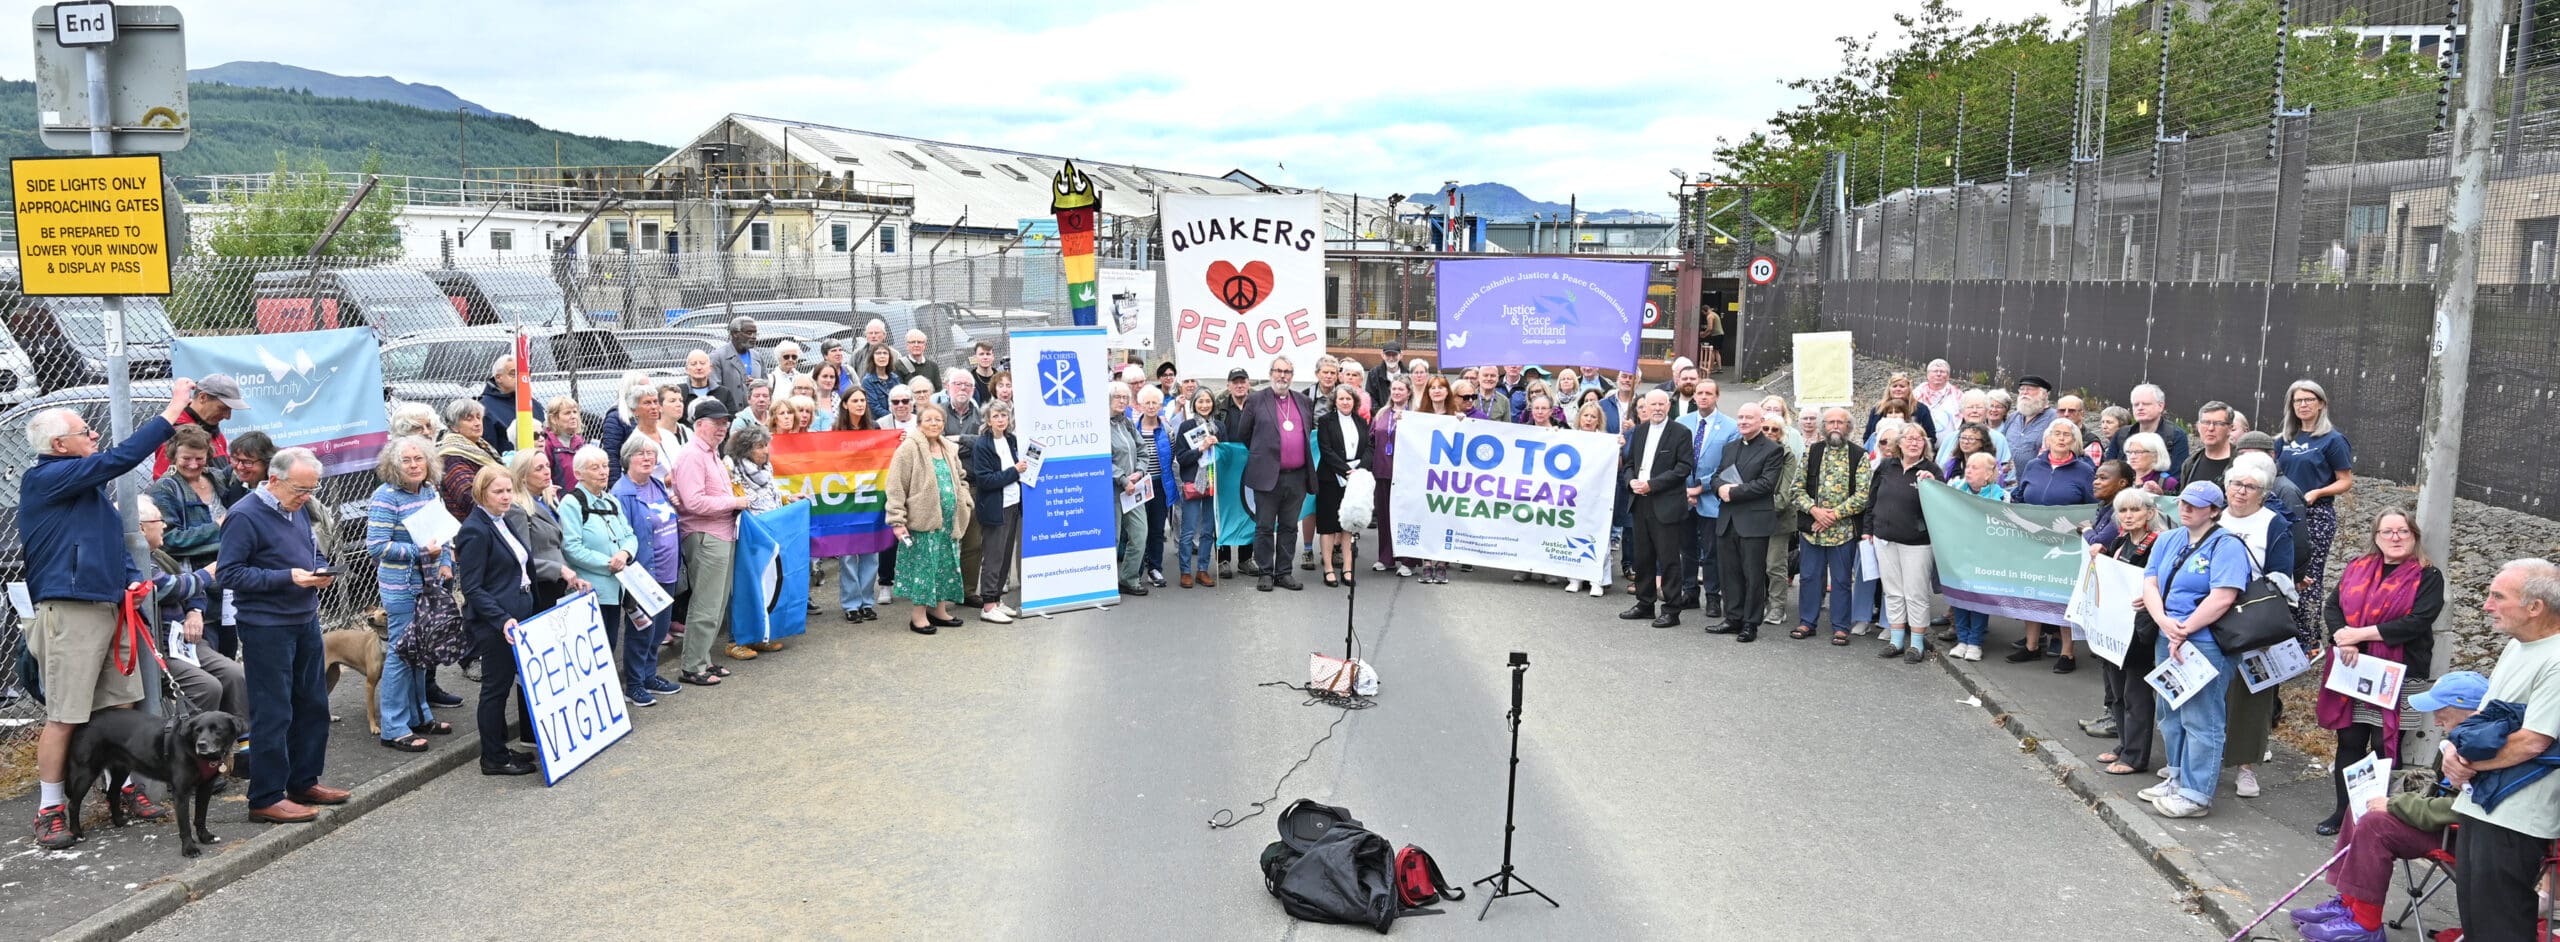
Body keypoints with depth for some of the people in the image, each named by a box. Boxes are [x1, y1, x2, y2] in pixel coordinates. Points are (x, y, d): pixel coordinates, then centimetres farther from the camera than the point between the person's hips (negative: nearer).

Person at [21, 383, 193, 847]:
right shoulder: (45, 479, -11)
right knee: (64, 717, -4)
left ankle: (121, 787, 23)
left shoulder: (91, 483, 16)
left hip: (109, 608, 8)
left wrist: (132, 578, 9)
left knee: (119, 708, 13)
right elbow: (119, 459, -20)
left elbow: (112, 538, 27)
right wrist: (174, 409, -17)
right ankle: (50, 809, 4)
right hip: (69, 612, -8)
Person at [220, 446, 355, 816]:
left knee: (312, 706, 15)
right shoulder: (244, 516, -14)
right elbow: (230, 574, -18)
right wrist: (287, 578, -24)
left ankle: (303, 782, 27)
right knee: (272, 714, -3)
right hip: (267, 628, -9)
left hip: (306, 620, 9)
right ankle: (266, 797, 5)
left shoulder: (298, 510, 11)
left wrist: (321, 569, 2)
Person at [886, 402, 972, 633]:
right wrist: (897, 521, -17)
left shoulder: (948, 448, 11)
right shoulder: (909, 449, -10)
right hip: (922, 520, -7)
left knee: (945, 564, 11)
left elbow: (960, 478, 25)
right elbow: (895, 487, -12)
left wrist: (964, 504, 12)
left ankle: (939, 609, 23)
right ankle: (918, 614, 6)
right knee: (922, 564, -3)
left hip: (948, 520, 7)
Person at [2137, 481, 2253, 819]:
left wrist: (2184, 631, -16)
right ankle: (2177, 778, 30)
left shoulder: (2227, 546, -10)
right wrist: (2164, 622, -12)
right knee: (2170, 713, 16)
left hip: (2205, 643, -8)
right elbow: (2150, 584, 5)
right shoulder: (2168, 541, 13)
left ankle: (2196, 794, 2)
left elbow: (2222, 599, -20)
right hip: (2167, 639, 8)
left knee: (2200, 719, -4)